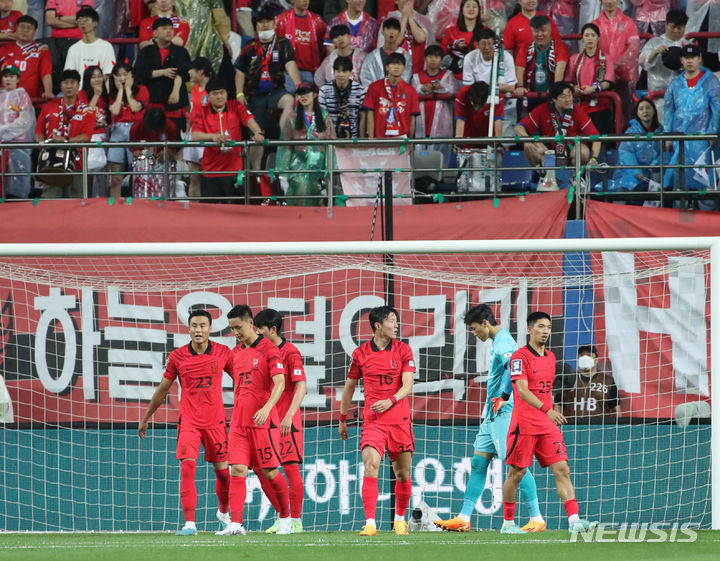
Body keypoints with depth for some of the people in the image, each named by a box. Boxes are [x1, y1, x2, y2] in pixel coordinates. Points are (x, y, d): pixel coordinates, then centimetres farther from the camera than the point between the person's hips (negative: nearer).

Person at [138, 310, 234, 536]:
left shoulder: (223, 353, -1)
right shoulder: (178, 356, -2)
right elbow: (162, 390, 9)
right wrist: (145, 418, 15)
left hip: (215, 421, 1)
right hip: (188, 421, -1)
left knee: (223, 471, 9)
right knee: (187, 467, -16)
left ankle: (223, 513, 37)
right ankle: (189, 523, -16)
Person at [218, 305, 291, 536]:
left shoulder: (268, 349, -7)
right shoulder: (236, 352, 14)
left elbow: (279, 383, -16)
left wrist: (266, 408, -30)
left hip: (263, 421, -5)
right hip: (239, 422, 6)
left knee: (269, 472, 0)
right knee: (237, 470, -7)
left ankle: (286, 518, 19)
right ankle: (236, 524, -13)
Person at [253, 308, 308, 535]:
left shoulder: (290, 352, -10)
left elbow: (301, 388, -17)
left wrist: (289, 416, -26)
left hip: (287, 420, -8)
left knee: (291, 467, -7)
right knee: (260, 467, 5)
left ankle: (296, 520, -2)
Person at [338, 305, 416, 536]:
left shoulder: (403, 350, 3)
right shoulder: (360, 353, 4)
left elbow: (407, 386, -4)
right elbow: (349, 387, 16)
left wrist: (390, 402, -21)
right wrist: (342, 419, 20)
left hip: (400, 419, 1)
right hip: (372, 420, -1)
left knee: (402, 473, 5)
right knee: (370, 466, -18)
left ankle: (400, 519, 27)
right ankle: (370, 523, -21)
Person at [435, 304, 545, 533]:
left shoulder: (502, 342, -13)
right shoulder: (498, 341, 18)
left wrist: (504, 398, -26)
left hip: (505, 412, -11)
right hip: (493, 414, 11)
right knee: (478, 463, 9)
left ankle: (537, 519, -6)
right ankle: (463, 519, 10)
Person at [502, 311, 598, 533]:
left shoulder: (550, 357, 15)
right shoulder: (520, 356, -9)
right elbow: (522, 390, -21)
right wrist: (547, 410, -31)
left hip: (548, 425, 6)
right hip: (524, 425, -6)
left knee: (562, 469, -7)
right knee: (516, 473, 2)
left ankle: (574, 520, -16)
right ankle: (508, 522, 16)